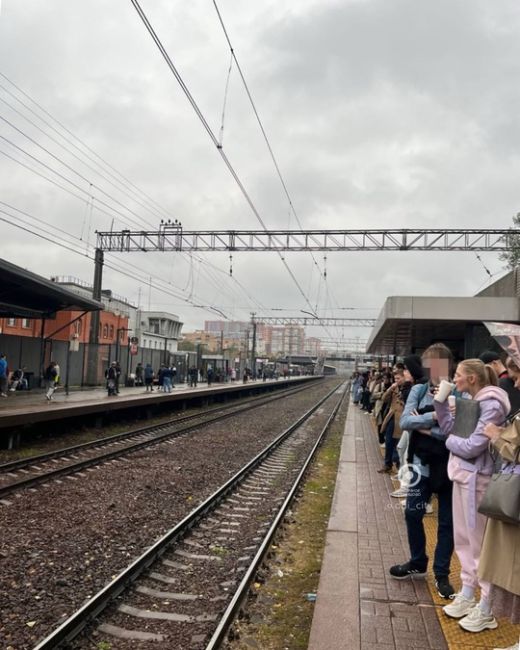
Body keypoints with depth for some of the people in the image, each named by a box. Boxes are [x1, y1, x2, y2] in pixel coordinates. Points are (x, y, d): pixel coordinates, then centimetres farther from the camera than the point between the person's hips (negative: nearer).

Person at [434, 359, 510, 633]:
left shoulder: (491, 405, -19)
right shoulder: (470, 400, 7)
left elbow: (472, 447, -22)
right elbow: (449, 427, 7)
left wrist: (450, 441, -5)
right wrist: (440, 402, 0)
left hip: (477, 478, -9)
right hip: (462, 474, 9)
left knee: (480, 543, 3)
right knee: (463, 539, 18)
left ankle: (486, 609, 17)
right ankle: (467, 594, 34)